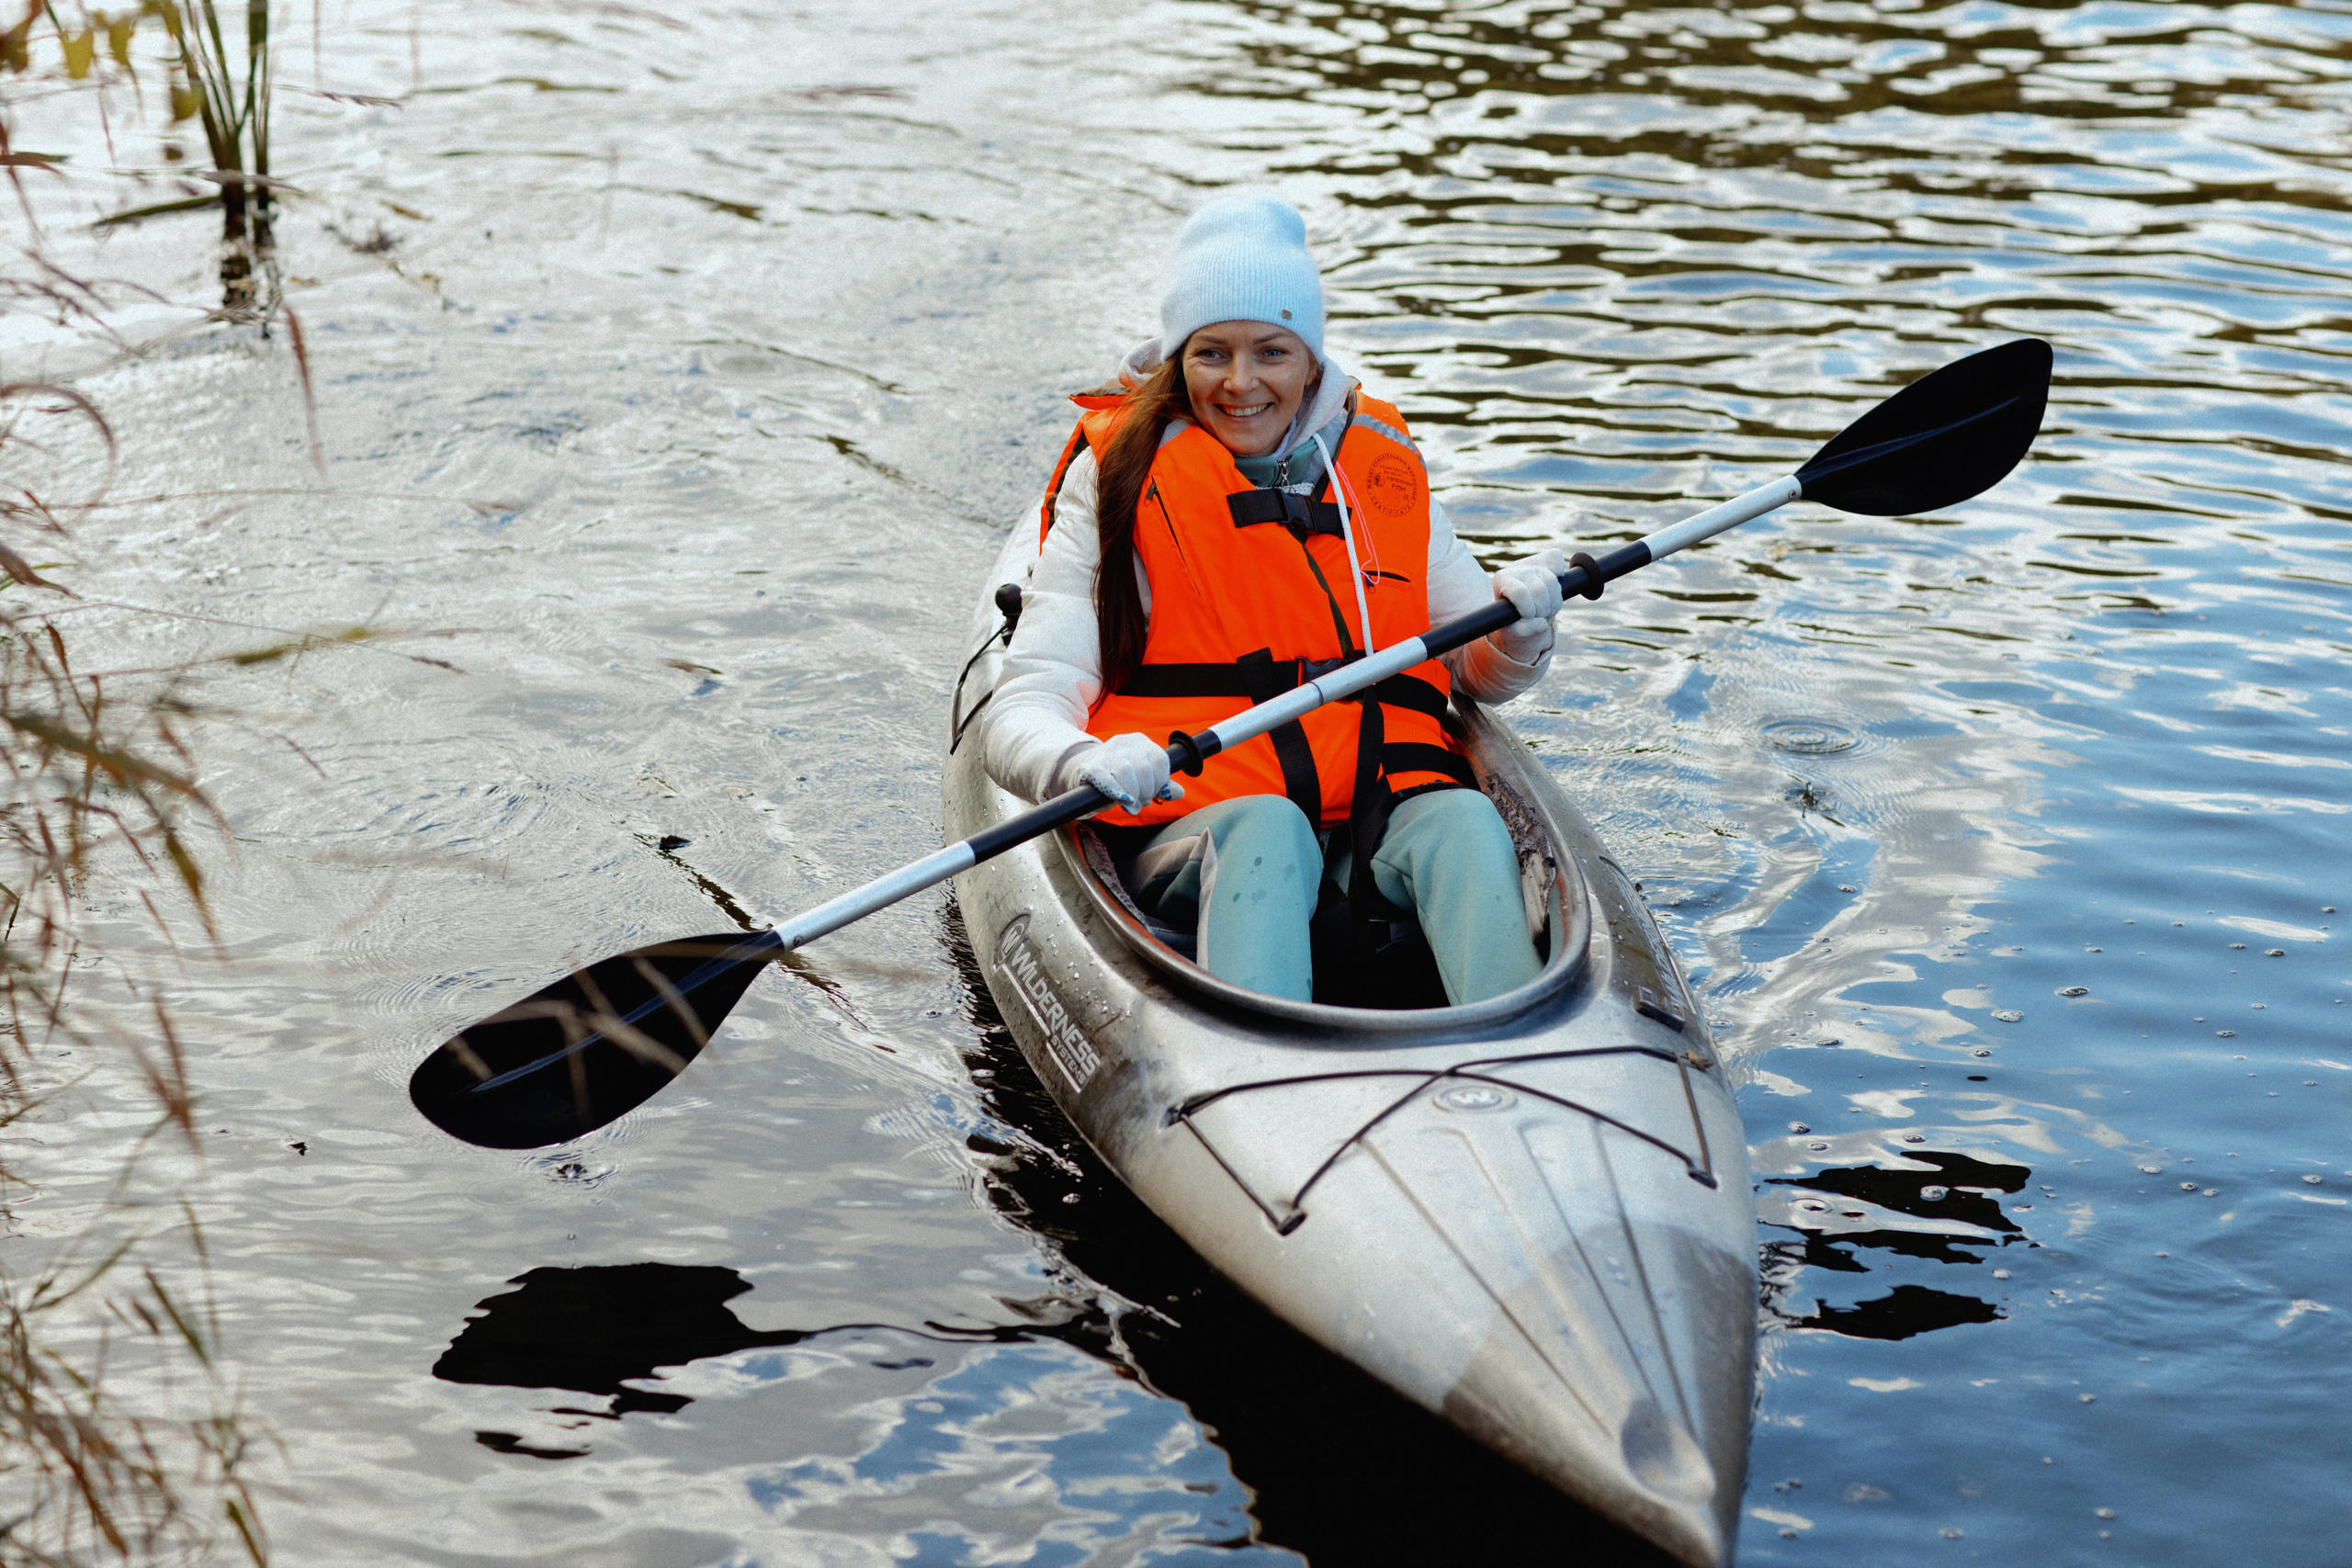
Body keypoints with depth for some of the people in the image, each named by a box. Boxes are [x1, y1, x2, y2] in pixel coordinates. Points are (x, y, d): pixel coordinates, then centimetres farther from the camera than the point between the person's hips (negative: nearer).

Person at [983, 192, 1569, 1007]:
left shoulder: (1383, 468, 19)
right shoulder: (1117, 482, 8)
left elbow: (1481, 672, 25)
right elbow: (1022, 713, -1)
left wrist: (1517, 627, -1)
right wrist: (1084, 763, -26)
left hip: (1380, 817, 3)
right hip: (1191, 827, -3)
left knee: (1464, 821, -29)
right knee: (1266, 831, -35)